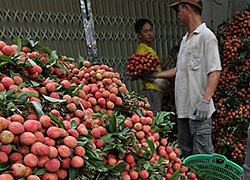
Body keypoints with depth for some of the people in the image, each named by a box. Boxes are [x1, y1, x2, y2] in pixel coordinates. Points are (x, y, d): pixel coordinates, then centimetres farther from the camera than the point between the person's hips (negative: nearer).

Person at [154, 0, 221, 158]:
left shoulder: (206, 36, -8)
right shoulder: (185, 40, 19)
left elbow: (215, 71, -16)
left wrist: (206, 100, -26)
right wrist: (154, 75, 25)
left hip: (199, 109, -9)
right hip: (183, 108, 9)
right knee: (186, 153, 16)